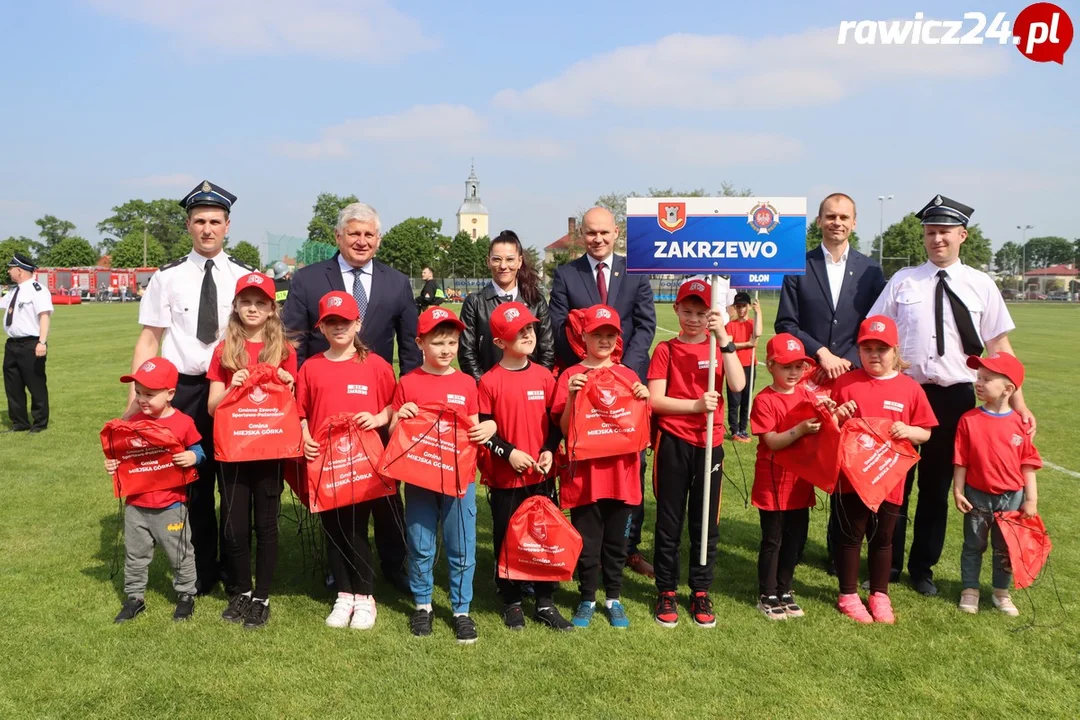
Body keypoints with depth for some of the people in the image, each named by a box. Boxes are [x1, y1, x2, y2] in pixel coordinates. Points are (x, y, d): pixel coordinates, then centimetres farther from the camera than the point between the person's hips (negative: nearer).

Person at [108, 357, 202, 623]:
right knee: (135, 554, 16)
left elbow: (197, 451, -4)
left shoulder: (183, 422, -10)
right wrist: (113, 464, -6)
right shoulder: (134, 422, 2)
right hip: (136, 504, 4)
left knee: (179, 553, 9)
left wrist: (192, 457, -25)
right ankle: (134, 597, 32)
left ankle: (186, 594, 26)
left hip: (171, 505, -4)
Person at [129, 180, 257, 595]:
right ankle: (201, 573, 24)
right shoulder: (167, 277, 3)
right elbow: (149, 339, 1)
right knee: (192, 484, 9)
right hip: (182, 390, 0)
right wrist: (135, 399, -6)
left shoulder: (246, 277, 3)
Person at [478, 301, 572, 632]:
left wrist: (549, 451, -7)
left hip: (541, 474, 3)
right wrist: (508, 453, -15)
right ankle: (511, 602, 25)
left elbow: (556, 421, 7)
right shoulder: (489, 381, -9)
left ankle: (545, 603, 22)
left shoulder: (544, 376, 1)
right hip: (504, 476, -3)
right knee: (507, 538, 9)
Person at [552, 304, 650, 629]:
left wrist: (644, 399, -11)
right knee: (587, 543, 8)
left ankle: (614, 598, 29)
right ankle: (587, 599, 26)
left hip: (621, 472, 2)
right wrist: (571, 396, -20)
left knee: (616, 541, 13)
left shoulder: (628, 376, 5)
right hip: (585, 473, -2)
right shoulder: (571, 376, -2)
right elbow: (565, 429, -7)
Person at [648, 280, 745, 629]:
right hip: (673, 443, -1)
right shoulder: (666, 349, -1)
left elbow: (738, 385, -14)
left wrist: (724, 338, -19)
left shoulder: (719, 346, 4)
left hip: (710, 444, 2)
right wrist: (696, 405, -19)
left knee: (706, 522, 10)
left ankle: (701, 592, 24)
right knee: (669, 521, 8)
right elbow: (655, 400, -8)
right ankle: (666, 592, 21)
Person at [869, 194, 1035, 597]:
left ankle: (923, 567, 29)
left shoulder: (981, 285, 2)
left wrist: (1018, 402, -1)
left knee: (937, 487, 13)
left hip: (955, 397, 1)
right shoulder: (902, 281, 1)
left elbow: (1000, 346, 3)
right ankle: (888, 564, 24)